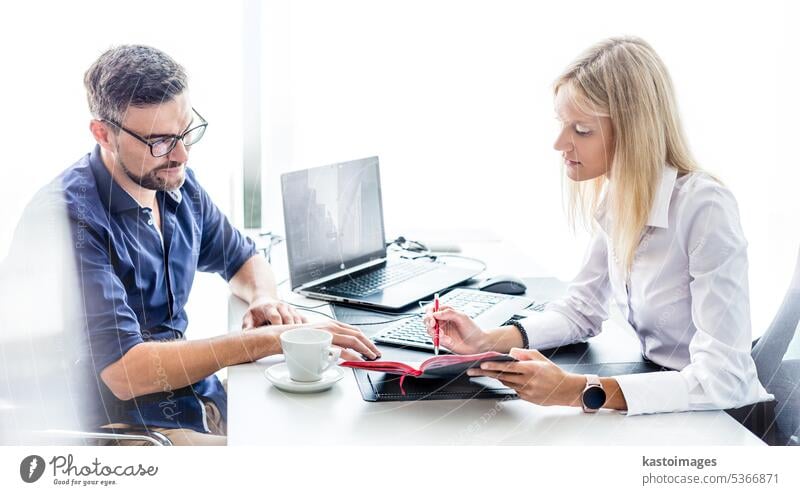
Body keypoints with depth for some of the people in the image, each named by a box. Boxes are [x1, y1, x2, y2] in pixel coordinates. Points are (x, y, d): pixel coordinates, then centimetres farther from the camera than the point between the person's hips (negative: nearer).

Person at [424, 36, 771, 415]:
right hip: (661, 409, 6)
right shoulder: (612, 199, 0)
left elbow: (723, 380, -26)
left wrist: (579, 391, -32)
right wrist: (486, 341, -7)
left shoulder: (704, 209, -23)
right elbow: (581, 310, 9)